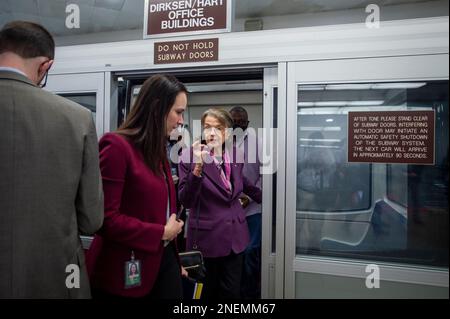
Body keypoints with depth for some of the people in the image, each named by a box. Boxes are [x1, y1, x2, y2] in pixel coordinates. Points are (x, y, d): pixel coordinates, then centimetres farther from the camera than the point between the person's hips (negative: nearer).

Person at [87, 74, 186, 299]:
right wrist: (162, 233, -14)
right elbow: (105, 218, -22)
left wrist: (173, 257, 11)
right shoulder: (116, 146, -16)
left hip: (163, 259, 8)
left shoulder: (157, 150, 12)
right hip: (126, 269, -7)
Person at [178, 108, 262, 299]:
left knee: (232, 291, 10)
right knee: (208, 292, 13)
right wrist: (198, 167, -29)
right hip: (206, 237, -3)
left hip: (234, 235, 4)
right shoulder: (190, 157, -11)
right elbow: (186, 202, -18)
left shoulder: (235, 155, 2)